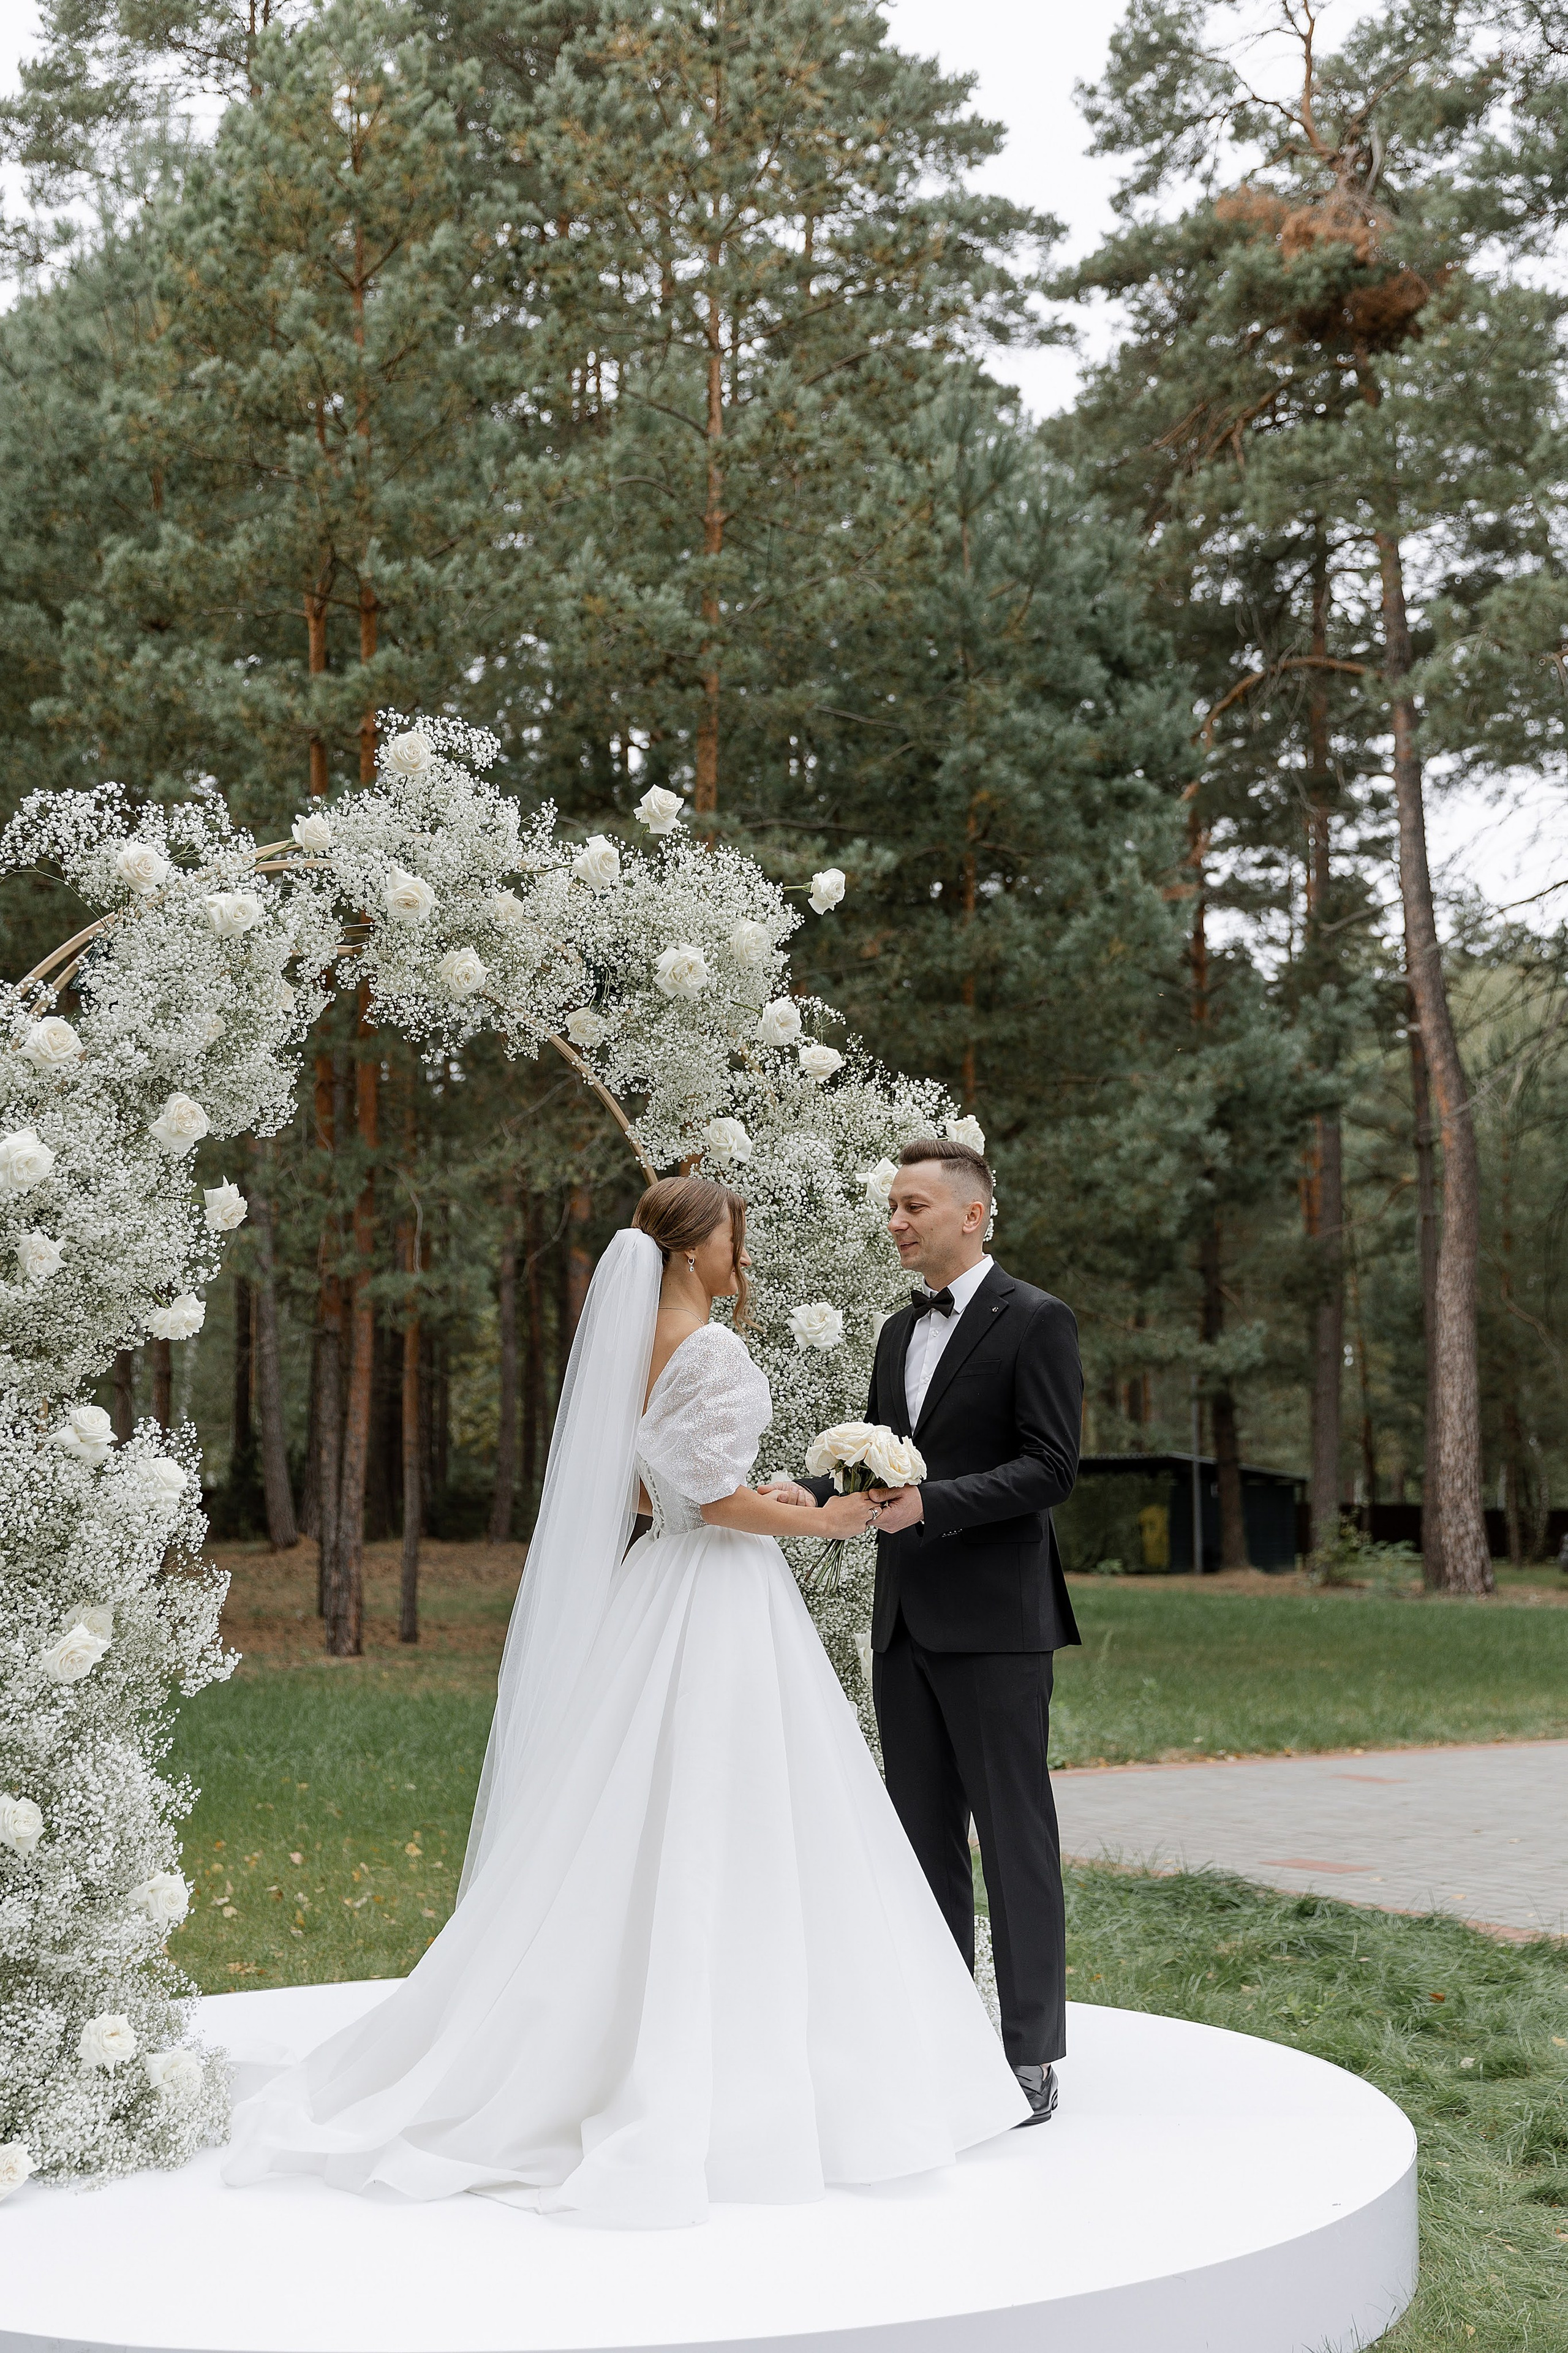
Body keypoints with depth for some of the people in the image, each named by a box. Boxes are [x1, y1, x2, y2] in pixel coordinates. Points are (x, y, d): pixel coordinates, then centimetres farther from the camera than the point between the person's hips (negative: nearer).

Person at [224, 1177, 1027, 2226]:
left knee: (638, 1834, 13)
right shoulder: (714, 1350, -16)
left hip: (657, 1588, 9)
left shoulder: (632, 1342, 11)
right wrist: (819, 1520, -6)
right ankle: (719, 2080, 3)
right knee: (724, 1839, -3)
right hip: (724, 1599, -9)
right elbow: (713, 1497, -19)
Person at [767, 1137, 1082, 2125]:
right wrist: (815, 1491, -1)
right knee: (924, 1834, 12)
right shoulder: (901, 1331, 16)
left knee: (1014, 1835, -2)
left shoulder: (1036, 1321, -7)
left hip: (994, 1622, -7)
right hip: (907, 1624, 8)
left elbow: (1051, 1468, -14)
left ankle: (1032, 2054, 6)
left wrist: (930, 1504, -23)